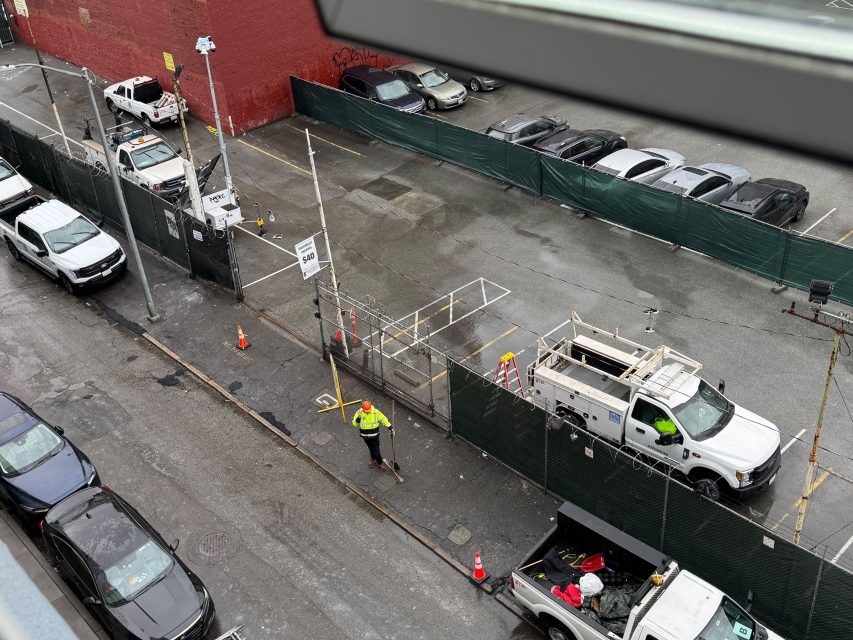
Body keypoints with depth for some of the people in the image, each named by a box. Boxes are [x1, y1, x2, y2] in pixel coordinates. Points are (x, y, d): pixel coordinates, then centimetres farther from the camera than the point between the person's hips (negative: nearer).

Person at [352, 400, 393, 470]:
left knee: (376, 450, 3)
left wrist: (390, 428, -6)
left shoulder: (376, 412, -18)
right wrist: (358, 418, -33)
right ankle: (373, 458, 50)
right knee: (371, 448, 24)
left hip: (374, 436, -2)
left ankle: (380, 463, 25)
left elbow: (384, 420, -7)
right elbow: (354, 423, -14)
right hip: (365, 436, 2)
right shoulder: (359, 413, -15)